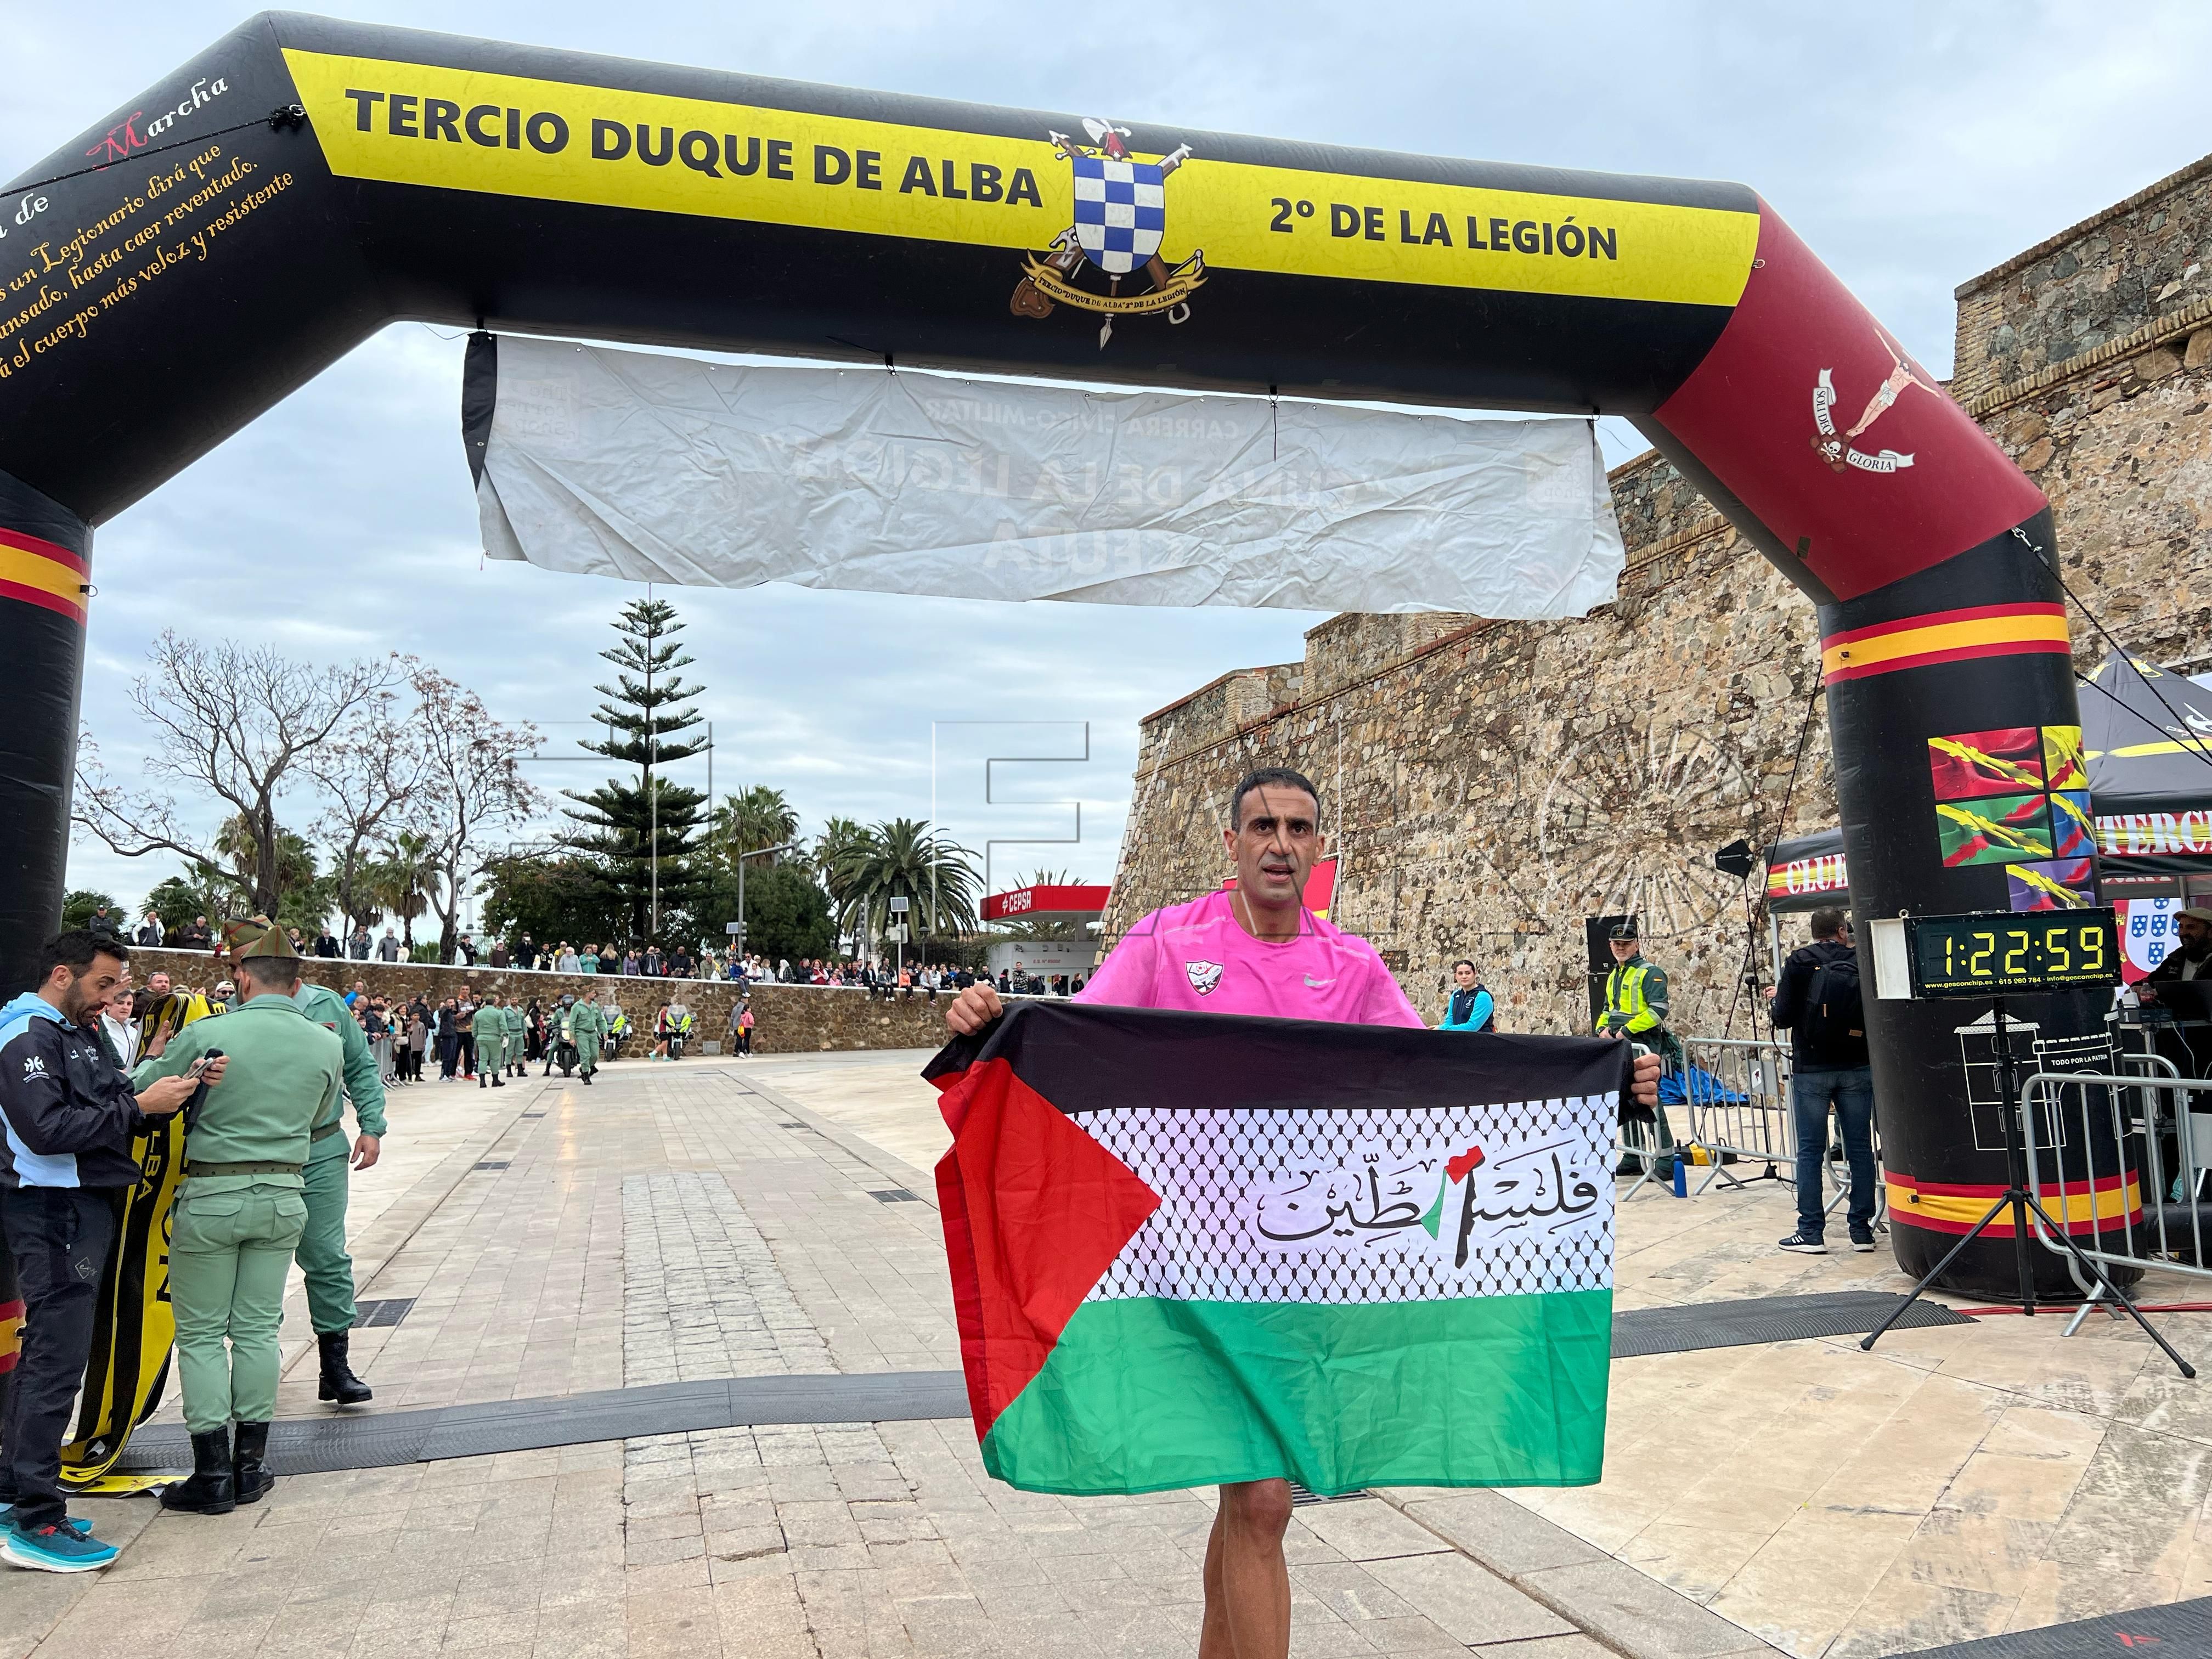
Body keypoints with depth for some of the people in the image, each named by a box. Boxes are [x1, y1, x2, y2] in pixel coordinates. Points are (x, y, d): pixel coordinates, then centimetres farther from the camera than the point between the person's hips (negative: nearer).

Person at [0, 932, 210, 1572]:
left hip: (79, 1210, 10)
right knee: (57, 1359, -8)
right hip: (54, 1212, -10)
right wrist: (139, 1106, -22)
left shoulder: (73, 1036, 17)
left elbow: (121, 1103, 12)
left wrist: (184, 1086, -4)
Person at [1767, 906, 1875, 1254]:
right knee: (1860, 1148, 9)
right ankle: (1862, 1230, 13)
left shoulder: (1799, 963, -6)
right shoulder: (1862, 963, -1)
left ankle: (1811, 1232, 3)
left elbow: (1783, 1018, -9)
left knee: (1810, 1151, 3)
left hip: (1811, 1069, -2)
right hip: (1856, 1068, 2)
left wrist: (1775, 999, 12)